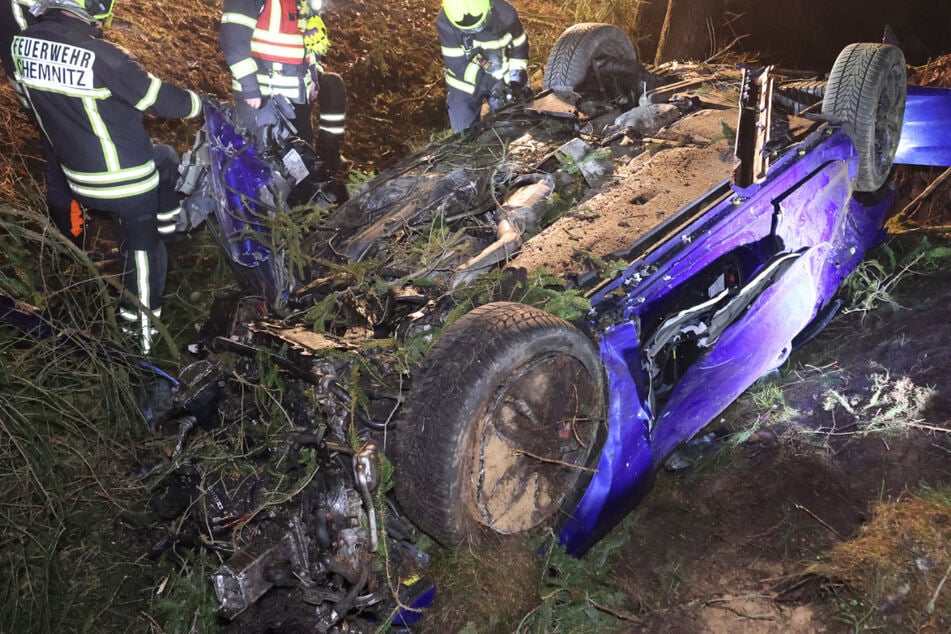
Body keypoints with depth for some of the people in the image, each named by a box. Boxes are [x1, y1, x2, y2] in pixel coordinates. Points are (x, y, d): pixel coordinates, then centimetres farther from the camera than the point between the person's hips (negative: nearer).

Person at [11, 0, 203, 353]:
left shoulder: (23, 43, -7)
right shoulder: (100, 56, -29)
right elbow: (163, 101, -18)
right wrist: (199, 104, 3)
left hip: (78, 172, 7)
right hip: (124, 177, -7)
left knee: (162, 160, 31)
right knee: (142, 248, 13)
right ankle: (144, 326, 26)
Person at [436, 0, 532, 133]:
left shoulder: (505, 13, -21)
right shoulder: (445, 22, -25)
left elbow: (519, 47, -6)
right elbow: (456, 63, -23)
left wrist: (516, 81, -16)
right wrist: (489, 83, -31)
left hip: (501, 79, 1)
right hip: (465, 83, -1)